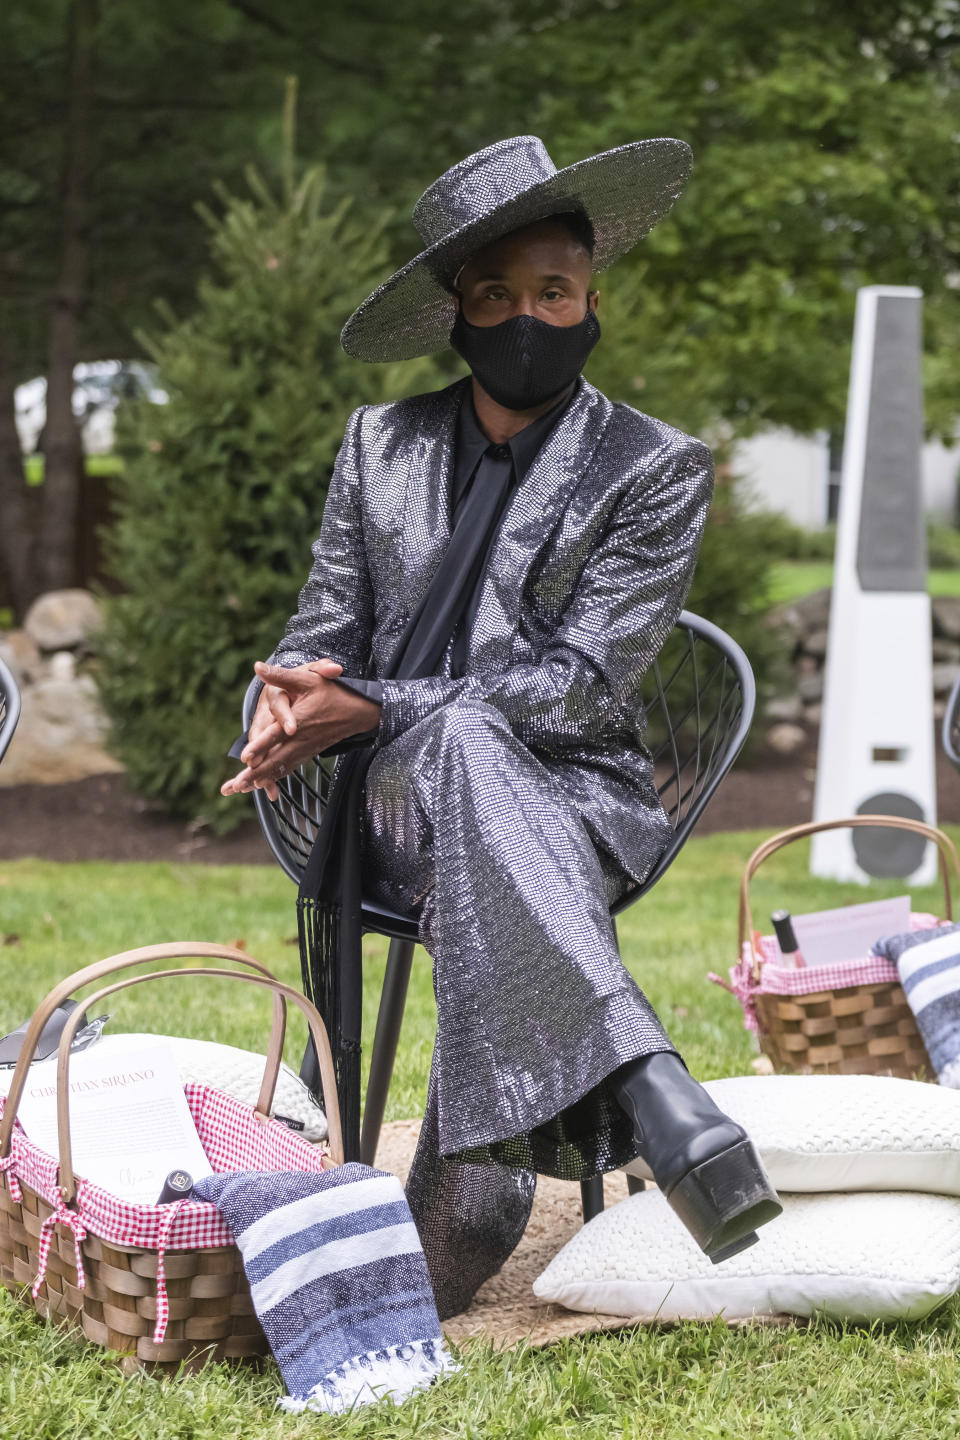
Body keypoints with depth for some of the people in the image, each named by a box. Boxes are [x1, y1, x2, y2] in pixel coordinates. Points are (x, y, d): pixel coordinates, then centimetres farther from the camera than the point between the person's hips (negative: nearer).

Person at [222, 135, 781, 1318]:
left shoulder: (660, 471, 2)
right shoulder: (380, 443, 14)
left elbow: (583, 682, -8)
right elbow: (324, 628, 15)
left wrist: (376, 709, -16)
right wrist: (293, 697, -12)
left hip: (574, 801, -1)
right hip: (398, 803, 1)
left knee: (488, 891, -40)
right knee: (463, 745, -39)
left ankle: (453, 1238, -45)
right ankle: (649, 1087, -57)